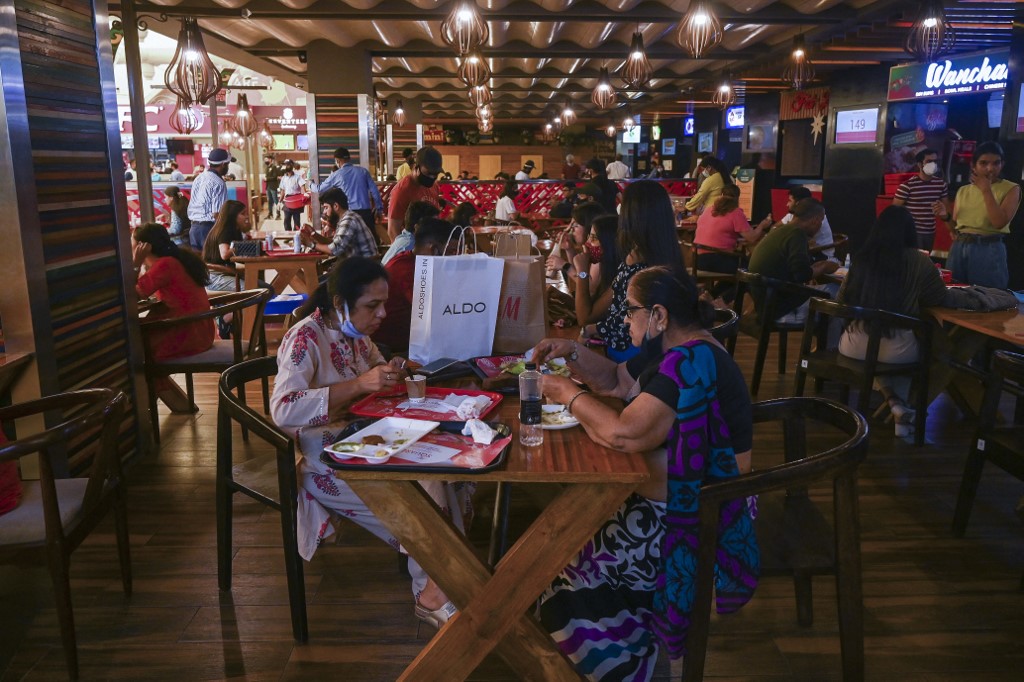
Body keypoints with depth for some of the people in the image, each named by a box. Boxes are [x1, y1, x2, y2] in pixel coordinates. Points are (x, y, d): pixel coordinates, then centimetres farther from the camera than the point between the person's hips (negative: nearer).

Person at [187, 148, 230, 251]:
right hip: (209, 228, -8)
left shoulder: (199, 178, 12)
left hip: (194, 227, 8)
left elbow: (191, 207, 16)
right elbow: (217, 214, -18)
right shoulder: (218, 183, -14)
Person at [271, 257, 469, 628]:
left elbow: (372, 382, 25)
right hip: (322, 461, -7)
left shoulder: (357, 335, 7)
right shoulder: (305, 338, -16)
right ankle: (432, 590, -4)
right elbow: (283, 409, -30)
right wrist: (360, 383, -35)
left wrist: (391, 372, -1)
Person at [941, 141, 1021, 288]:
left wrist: (986, 190, -12)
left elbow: (999, 222, -16)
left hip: (988, 251, -4)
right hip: (959, 250, 4)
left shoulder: (1011, 188, 0)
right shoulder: (963, 191, 12)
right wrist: (945, 217, -5)